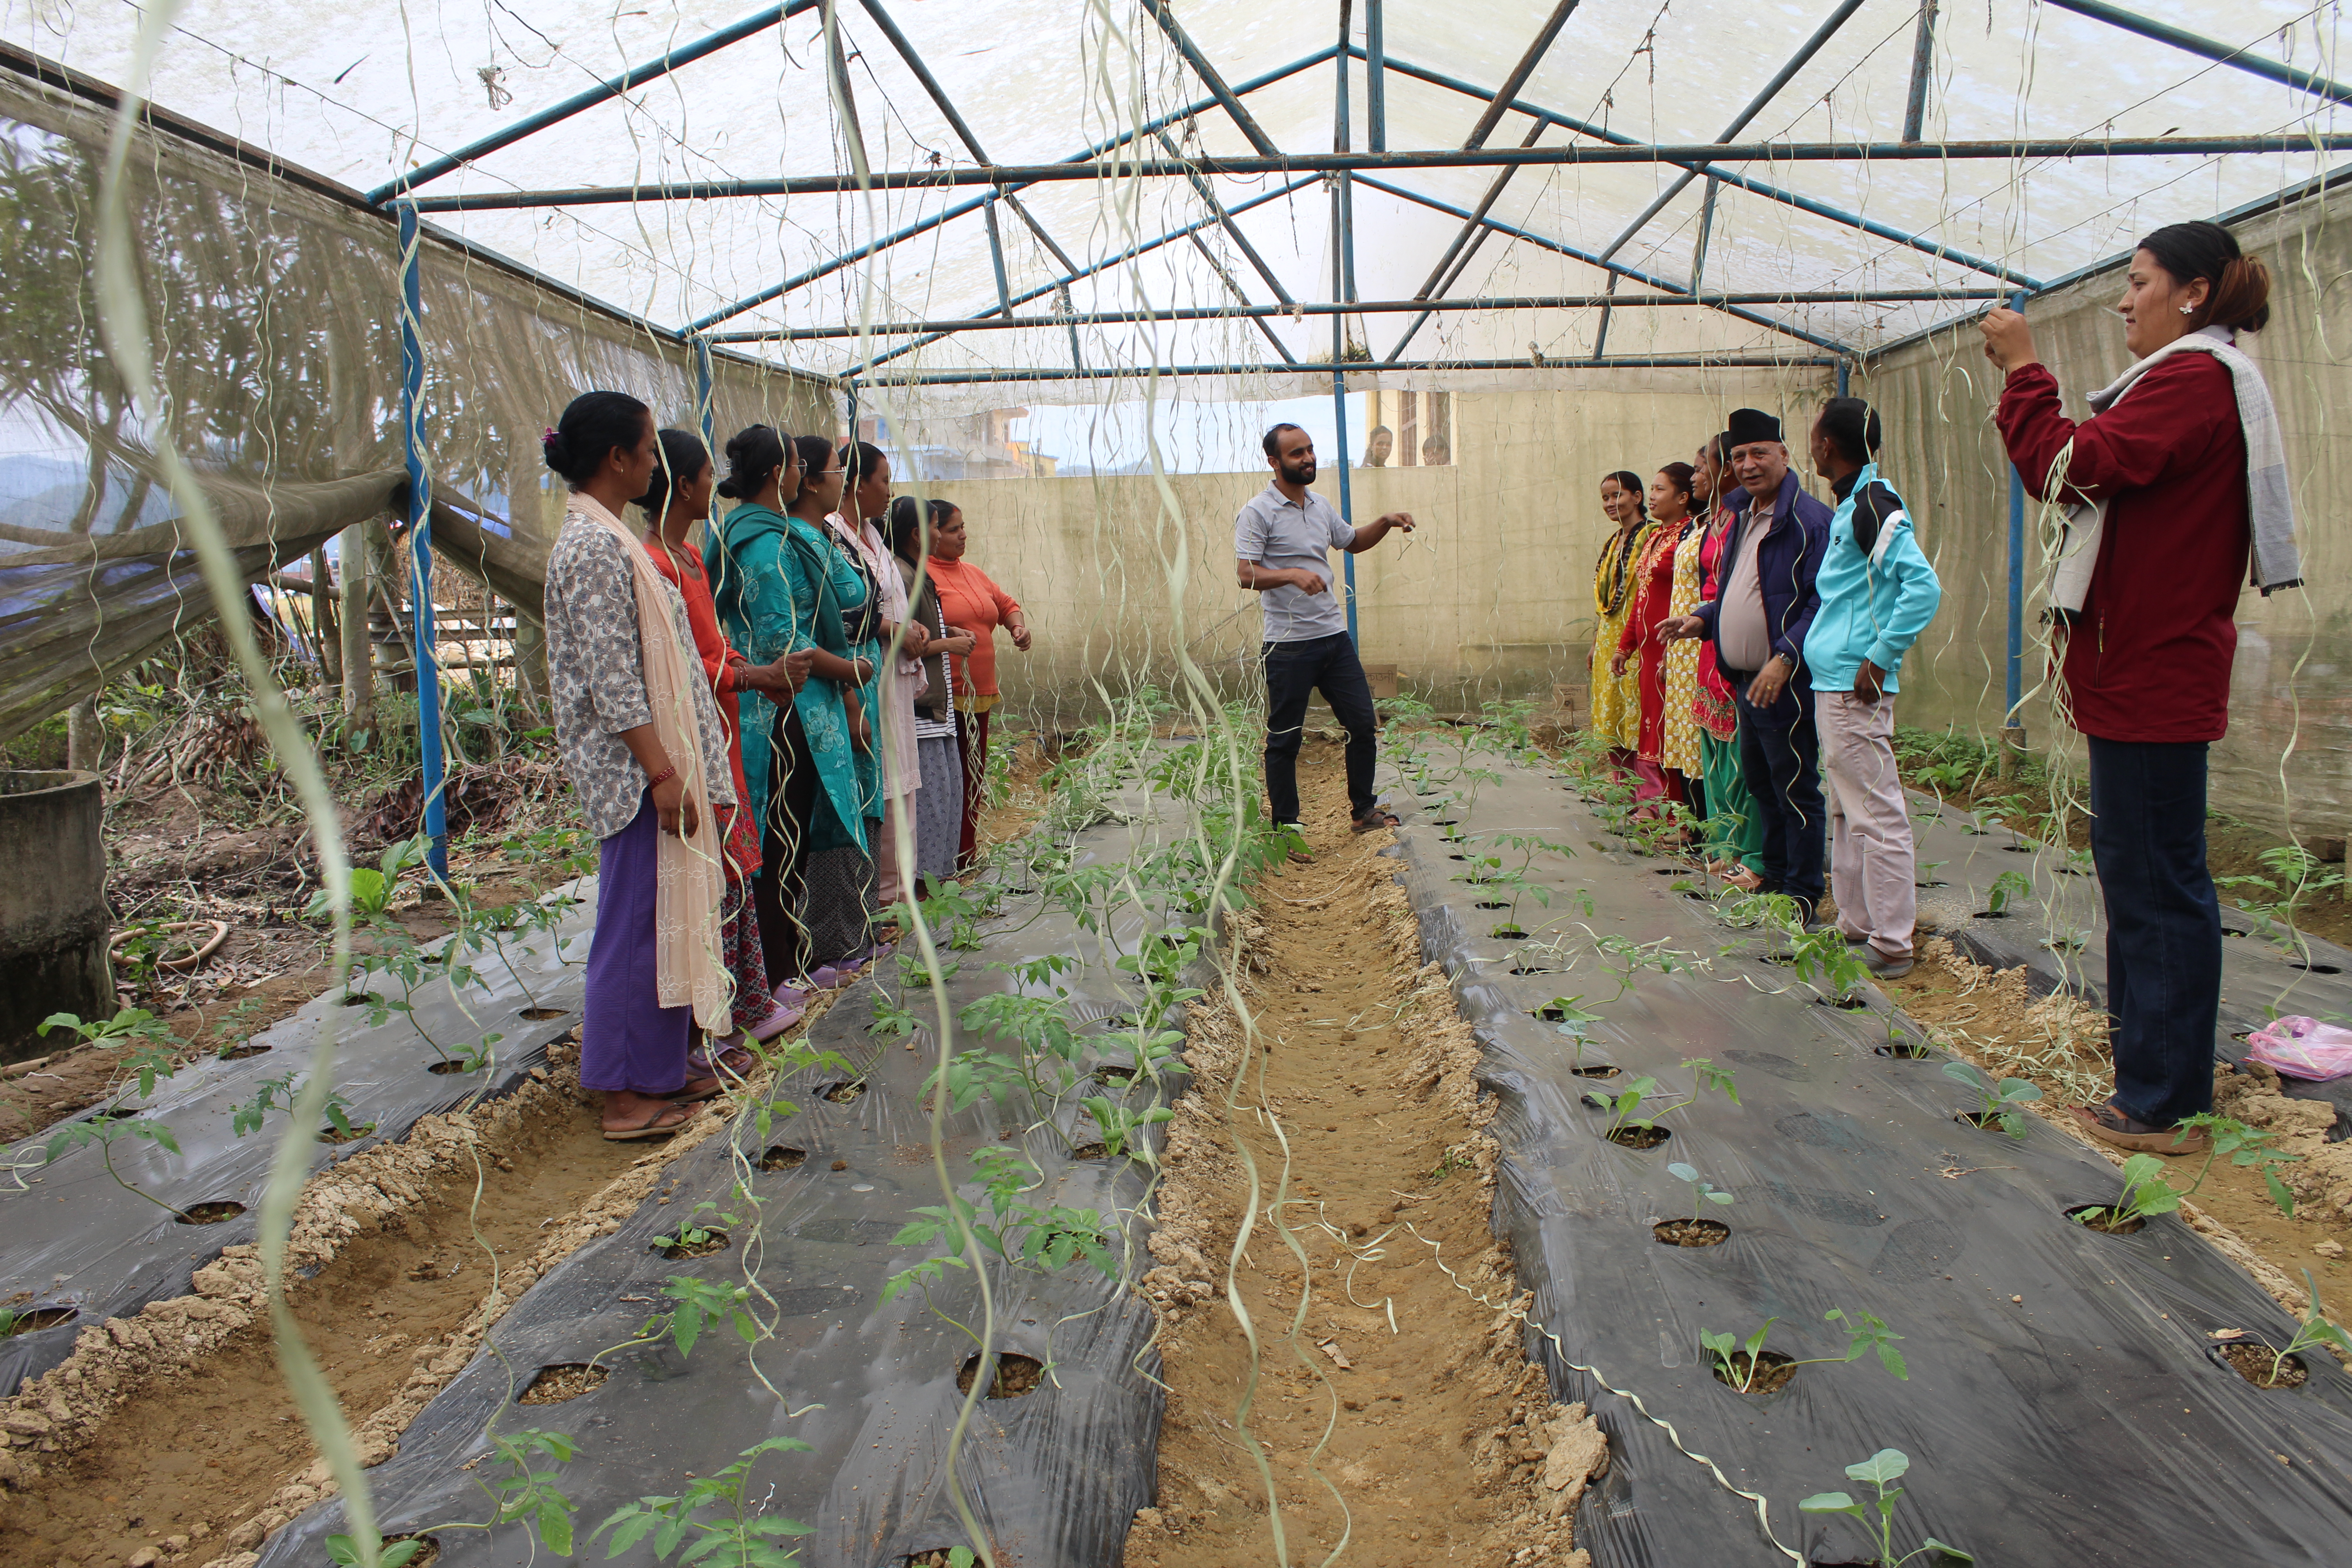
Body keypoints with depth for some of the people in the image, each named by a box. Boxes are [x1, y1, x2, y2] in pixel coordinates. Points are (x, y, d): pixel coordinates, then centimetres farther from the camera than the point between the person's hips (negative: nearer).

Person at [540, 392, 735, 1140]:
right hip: (634, 766, -10)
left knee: (664, 912, 15)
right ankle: (628, 1092, 7)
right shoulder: (594, 547, -16)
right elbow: (612, 679, -21)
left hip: (651, 758, 10)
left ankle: (660, 1069, 25)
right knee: (639, 918, -3)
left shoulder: (605, 536, 15)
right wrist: (662, 771, -21)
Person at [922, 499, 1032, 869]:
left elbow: (1006, 604, 30)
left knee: (973, 778, 11)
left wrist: (1018, 625, 10)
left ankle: (967, 854, 20)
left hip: (979, 694, 8)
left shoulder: (973, 573, 18)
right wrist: (948, 639, -26)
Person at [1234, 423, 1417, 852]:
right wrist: (1292, 575, -33)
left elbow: (1351, 542, 31)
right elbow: (1246, 574, -17)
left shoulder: (1320, 506, 14)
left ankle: (1364, 811, 27)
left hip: (1335, 637, 7)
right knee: (1285, 739, 1)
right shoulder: (1257, 512, -8)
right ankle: (1285, 828, 12)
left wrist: (1386, 523, 13)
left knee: (1364, 724, 10)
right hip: (1288, 646, -7)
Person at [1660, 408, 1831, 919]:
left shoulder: (1809, 521, -13)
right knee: (1758, 781, 18)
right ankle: (1775, 876, 31)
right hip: (1746, 682, 9)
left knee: (1794, 790, -2)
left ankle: (1803, 895, 8)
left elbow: (1823, 603, -20)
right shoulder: (1741, 518, 15)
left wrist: (1787, 658, -28)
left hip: (1786, 686, -9)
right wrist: (1703, 619, 10)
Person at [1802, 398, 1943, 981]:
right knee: (1846, 813, 16)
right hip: (1832, 685, 10)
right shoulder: (1851, 506, 15)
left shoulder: (1875, 505, -14)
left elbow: (1924, 588, -24)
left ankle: (1891, 946, 4)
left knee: (1876, 815, -3)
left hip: (1856, 690, -10)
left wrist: (1880, 660, -20)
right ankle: (1855, 927, 27)